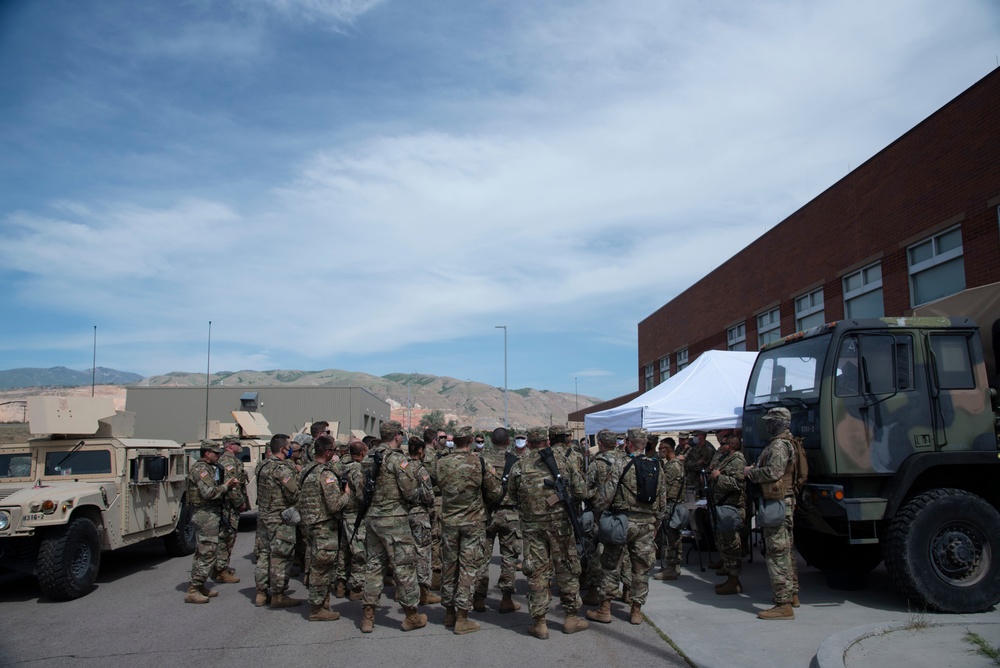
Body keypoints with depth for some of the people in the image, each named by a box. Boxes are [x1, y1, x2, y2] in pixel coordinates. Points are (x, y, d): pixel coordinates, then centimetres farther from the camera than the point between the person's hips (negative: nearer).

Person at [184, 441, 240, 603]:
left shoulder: (208, 468, 18)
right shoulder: (201, 469, -15)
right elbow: (209, 492, -25)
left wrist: (227, 485, 3)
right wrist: (226, 486, -13)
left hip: (205, 515, 11)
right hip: (206, 515, -11)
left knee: (203, 552, 16)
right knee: (207, 553, -10)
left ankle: (199, 586, 24)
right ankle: (193, 590, -7)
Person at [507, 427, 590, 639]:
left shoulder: (519, 466, -2)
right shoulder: (561, 461, -2)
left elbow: (512, 496, 8)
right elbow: (581, 491, 1)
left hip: (532, 525, 0)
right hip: (560, 523, 0)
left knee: (536, 573, 7)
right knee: (567, 569, 12)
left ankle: (540, 623, 11)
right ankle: (572, 617, 21)